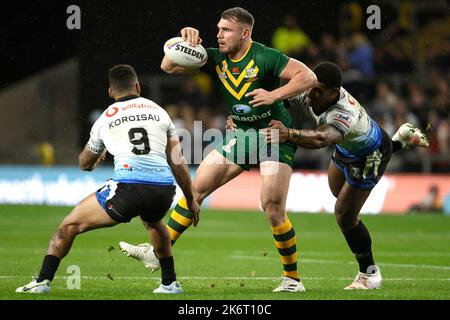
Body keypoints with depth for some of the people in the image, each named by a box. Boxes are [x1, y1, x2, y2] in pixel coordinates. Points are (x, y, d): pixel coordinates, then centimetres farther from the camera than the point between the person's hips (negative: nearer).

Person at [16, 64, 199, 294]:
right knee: (154, 223, 39)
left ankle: (42, 281, 2)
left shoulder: (104, 119, 17)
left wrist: (99, 157, 56)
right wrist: (191, 200, 31)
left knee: (69, 225, 12)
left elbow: (85, 164, 32)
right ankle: (169, 283, 35)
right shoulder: (159, 111, 20)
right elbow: (178, 163, 20)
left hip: (127, 187, -3)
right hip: (163, 189, 3)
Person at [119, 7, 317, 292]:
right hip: (241, 134, 7)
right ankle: (158, 253, 7)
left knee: (273, 207, -15)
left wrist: (274, 95, -29)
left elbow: (308, 76, -20)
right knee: (197, 187, 2)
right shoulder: (216, 59, 1)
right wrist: (184, 40, -14)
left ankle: (293, 279, 0)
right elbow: (169, 67, 3)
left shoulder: (265, 57, -17)